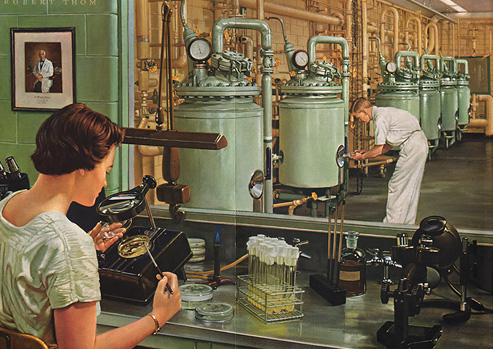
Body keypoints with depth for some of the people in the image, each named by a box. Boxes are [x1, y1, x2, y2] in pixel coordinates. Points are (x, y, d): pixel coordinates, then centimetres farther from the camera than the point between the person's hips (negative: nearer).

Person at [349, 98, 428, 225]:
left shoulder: (380, 119, -13)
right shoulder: (384, 112, 17)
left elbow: (379, 149, -11)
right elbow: (388, 146, 20)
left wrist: (362, 157, 4)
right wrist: (367, 152, 18)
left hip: (412, 146, -10)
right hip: (421, 142, 10)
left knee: (396, 186, -3)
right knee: (411, 187, 14)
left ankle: (391, 222, 2)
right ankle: (408, 222, 21)